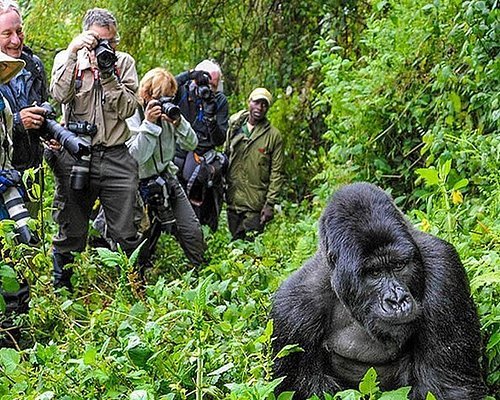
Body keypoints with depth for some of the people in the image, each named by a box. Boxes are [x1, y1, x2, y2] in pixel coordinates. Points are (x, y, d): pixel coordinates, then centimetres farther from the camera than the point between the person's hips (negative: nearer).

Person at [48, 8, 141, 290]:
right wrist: (72, 52, -15)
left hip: (116, 158, 1)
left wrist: (107, 74, -12)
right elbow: (60, 95, -14)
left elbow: (128, 108, -3)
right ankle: (61, 289, 22)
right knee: (71, 234, 8)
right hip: (75, 157, -1)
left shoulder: (125, 62, 8)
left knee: (126, 234, 3)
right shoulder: (67, 59, 5)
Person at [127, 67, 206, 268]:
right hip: (143, 186, -5)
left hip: (168, 179, 5)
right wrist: (148, 124, -28)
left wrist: (178, 123, -17)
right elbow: (136, 157, -25)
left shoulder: (169, 113, 1)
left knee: (193, 232, 0)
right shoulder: (132, 119, -14)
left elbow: (191, 145, 0)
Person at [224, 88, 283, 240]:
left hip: (255, 205, -3)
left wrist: (270, 203, -9)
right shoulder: (234, 127, 6)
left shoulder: (274, 135, -4)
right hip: (233, 200, 3)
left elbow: (276, 173, -4)